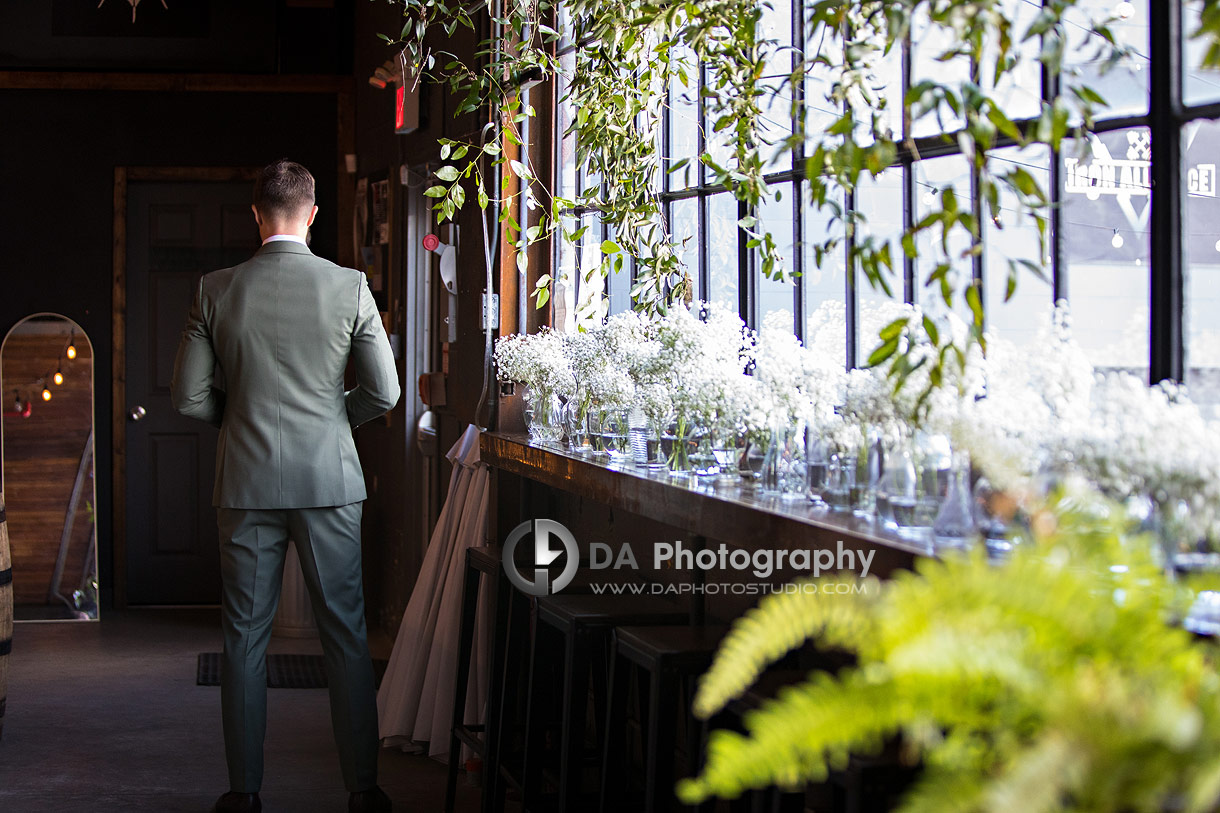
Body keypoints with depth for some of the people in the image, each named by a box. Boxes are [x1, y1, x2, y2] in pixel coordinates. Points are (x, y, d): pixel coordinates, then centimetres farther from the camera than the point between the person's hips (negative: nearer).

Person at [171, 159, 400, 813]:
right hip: (330, 480, -1)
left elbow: (189, 397, 0)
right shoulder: (350, 287, -4)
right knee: (345, 635, 6)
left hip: (247, 486, 1)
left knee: (244, 637, 9)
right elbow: (383, 393, -3)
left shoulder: (216, 290, -2)